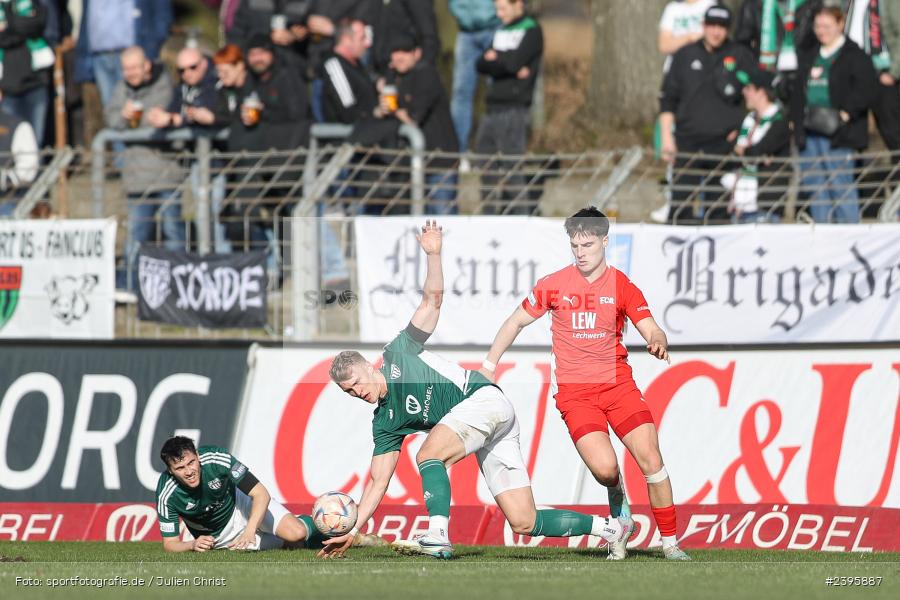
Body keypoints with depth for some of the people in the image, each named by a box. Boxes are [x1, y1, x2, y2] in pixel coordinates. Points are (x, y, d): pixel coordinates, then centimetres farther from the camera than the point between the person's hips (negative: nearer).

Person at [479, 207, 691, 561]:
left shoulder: (622, 287, 1)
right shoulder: (554, 285, 3)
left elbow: (651, 330, -7)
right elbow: (517, 321, 15)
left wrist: (658, 342, -31)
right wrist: (488, 366, 14)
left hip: (618, 383, 1)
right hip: (574, 392, -1)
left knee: (651, 461, -12)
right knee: (604, 468, -21)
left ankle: (670, 542, 1)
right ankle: (616, 494, 17)